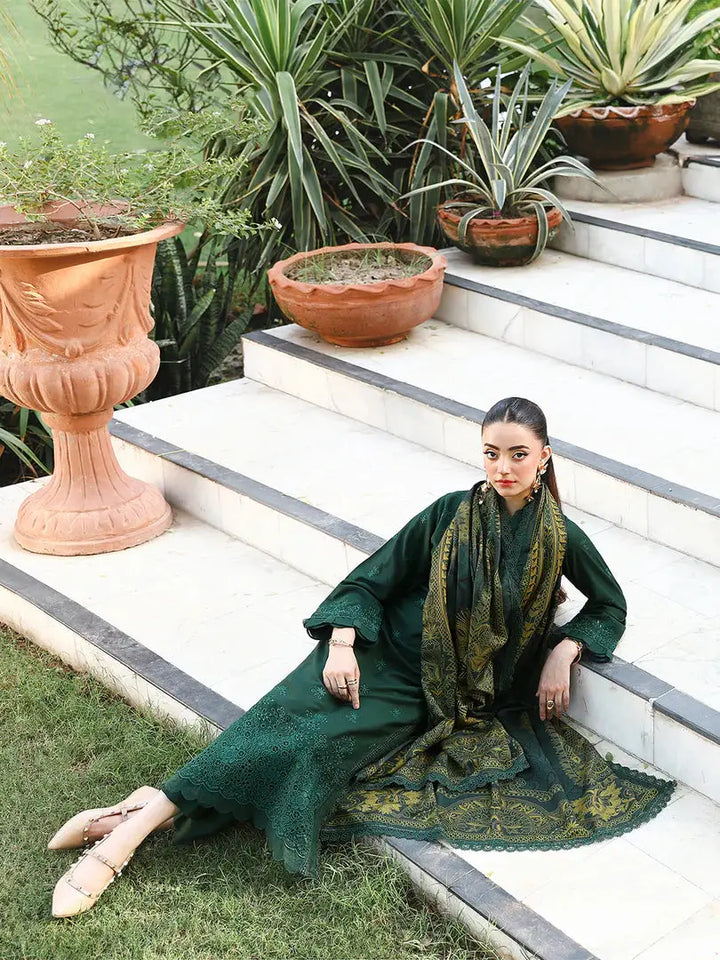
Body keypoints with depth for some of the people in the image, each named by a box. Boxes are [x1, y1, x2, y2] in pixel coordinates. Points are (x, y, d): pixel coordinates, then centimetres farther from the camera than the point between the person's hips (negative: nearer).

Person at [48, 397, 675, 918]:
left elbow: (611, 605, 15)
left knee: (327, 738, -25)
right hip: (386, 656, 0)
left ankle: (140, 817, -30)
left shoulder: (560, 537, 0)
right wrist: (342, 645, -15)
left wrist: (565, 650, -2)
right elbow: (370, 580, 1)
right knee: (295, 721, -28)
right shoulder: (452, 513, -2)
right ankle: (132, 825, -35)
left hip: (463, 696, 0)